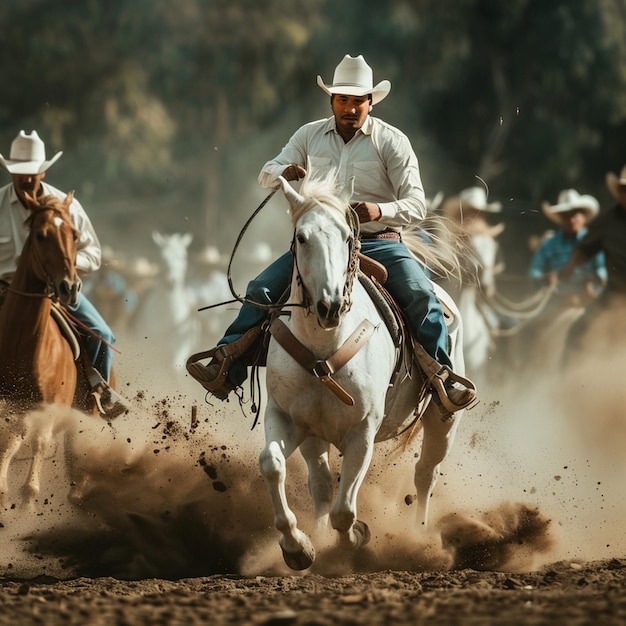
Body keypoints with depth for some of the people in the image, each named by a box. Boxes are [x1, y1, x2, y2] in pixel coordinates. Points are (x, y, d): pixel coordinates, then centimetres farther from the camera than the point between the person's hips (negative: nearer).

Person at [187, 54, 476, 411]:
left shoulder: (392, 141, -3)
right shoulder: (310, 135, 9)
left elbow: (417, 206, -8)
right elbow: (266, 174, 10)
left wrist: (380, 211, -31)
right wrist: (285, 173, -16)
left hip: (379, 243, -3)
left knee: (421, 295, -27)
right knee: (262, 289, -13)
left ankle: (444, 379, -20)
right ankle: (227, 369, -13)